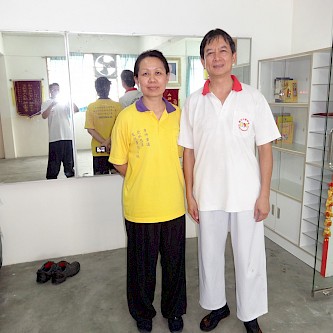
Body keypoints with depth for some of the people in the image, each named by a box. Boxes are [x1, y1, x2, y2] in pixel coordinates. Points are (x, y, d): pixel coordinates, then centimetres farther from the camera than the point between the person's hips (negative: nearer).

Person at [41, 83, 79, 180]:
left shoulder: (65, 102, 14)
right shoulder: (46, 103, 5)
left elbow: (76, 110, 1)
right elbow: (44, 116, -11)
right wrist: (52, 104, -18)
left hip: (68, 136, 3)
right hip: (54, 138, -3)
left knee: (69, 161, 11)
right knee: (54, 162, -1)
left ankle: (70, 177, 23)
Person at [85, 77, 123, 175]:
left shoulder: (91, 107, -2)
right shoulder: (117, 105, -5)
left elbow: (90, 129, -7)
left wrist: (104, 143, -9)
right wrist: (108, 142, -12)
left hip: (98, 149, 1)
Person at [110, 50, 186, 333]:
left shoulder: (178, 115, 0)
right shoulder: (126, 118, -10)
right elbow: (120, 164, -2)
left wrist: (160, 178, 5)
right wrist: (142, 181, -2)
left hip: (173, 205, 3)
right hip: (139, 206, -2)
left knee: (174, 262, 18)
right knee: (142, 264, 16)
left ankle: (174, 310, 44)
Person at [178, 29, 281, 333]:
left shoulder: (254, 99, -4)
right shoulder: (193, 103, 0)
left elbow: (265, 149, -2)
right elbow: (188, 152, 3)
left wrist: (264, 194, -5)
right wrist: (189, 194, 1)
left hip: (246, 196, -1)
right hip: (207, 196, 2)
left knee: (250, 260, 11)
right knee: (210, 256, 17)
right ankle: (217, 305, 41)